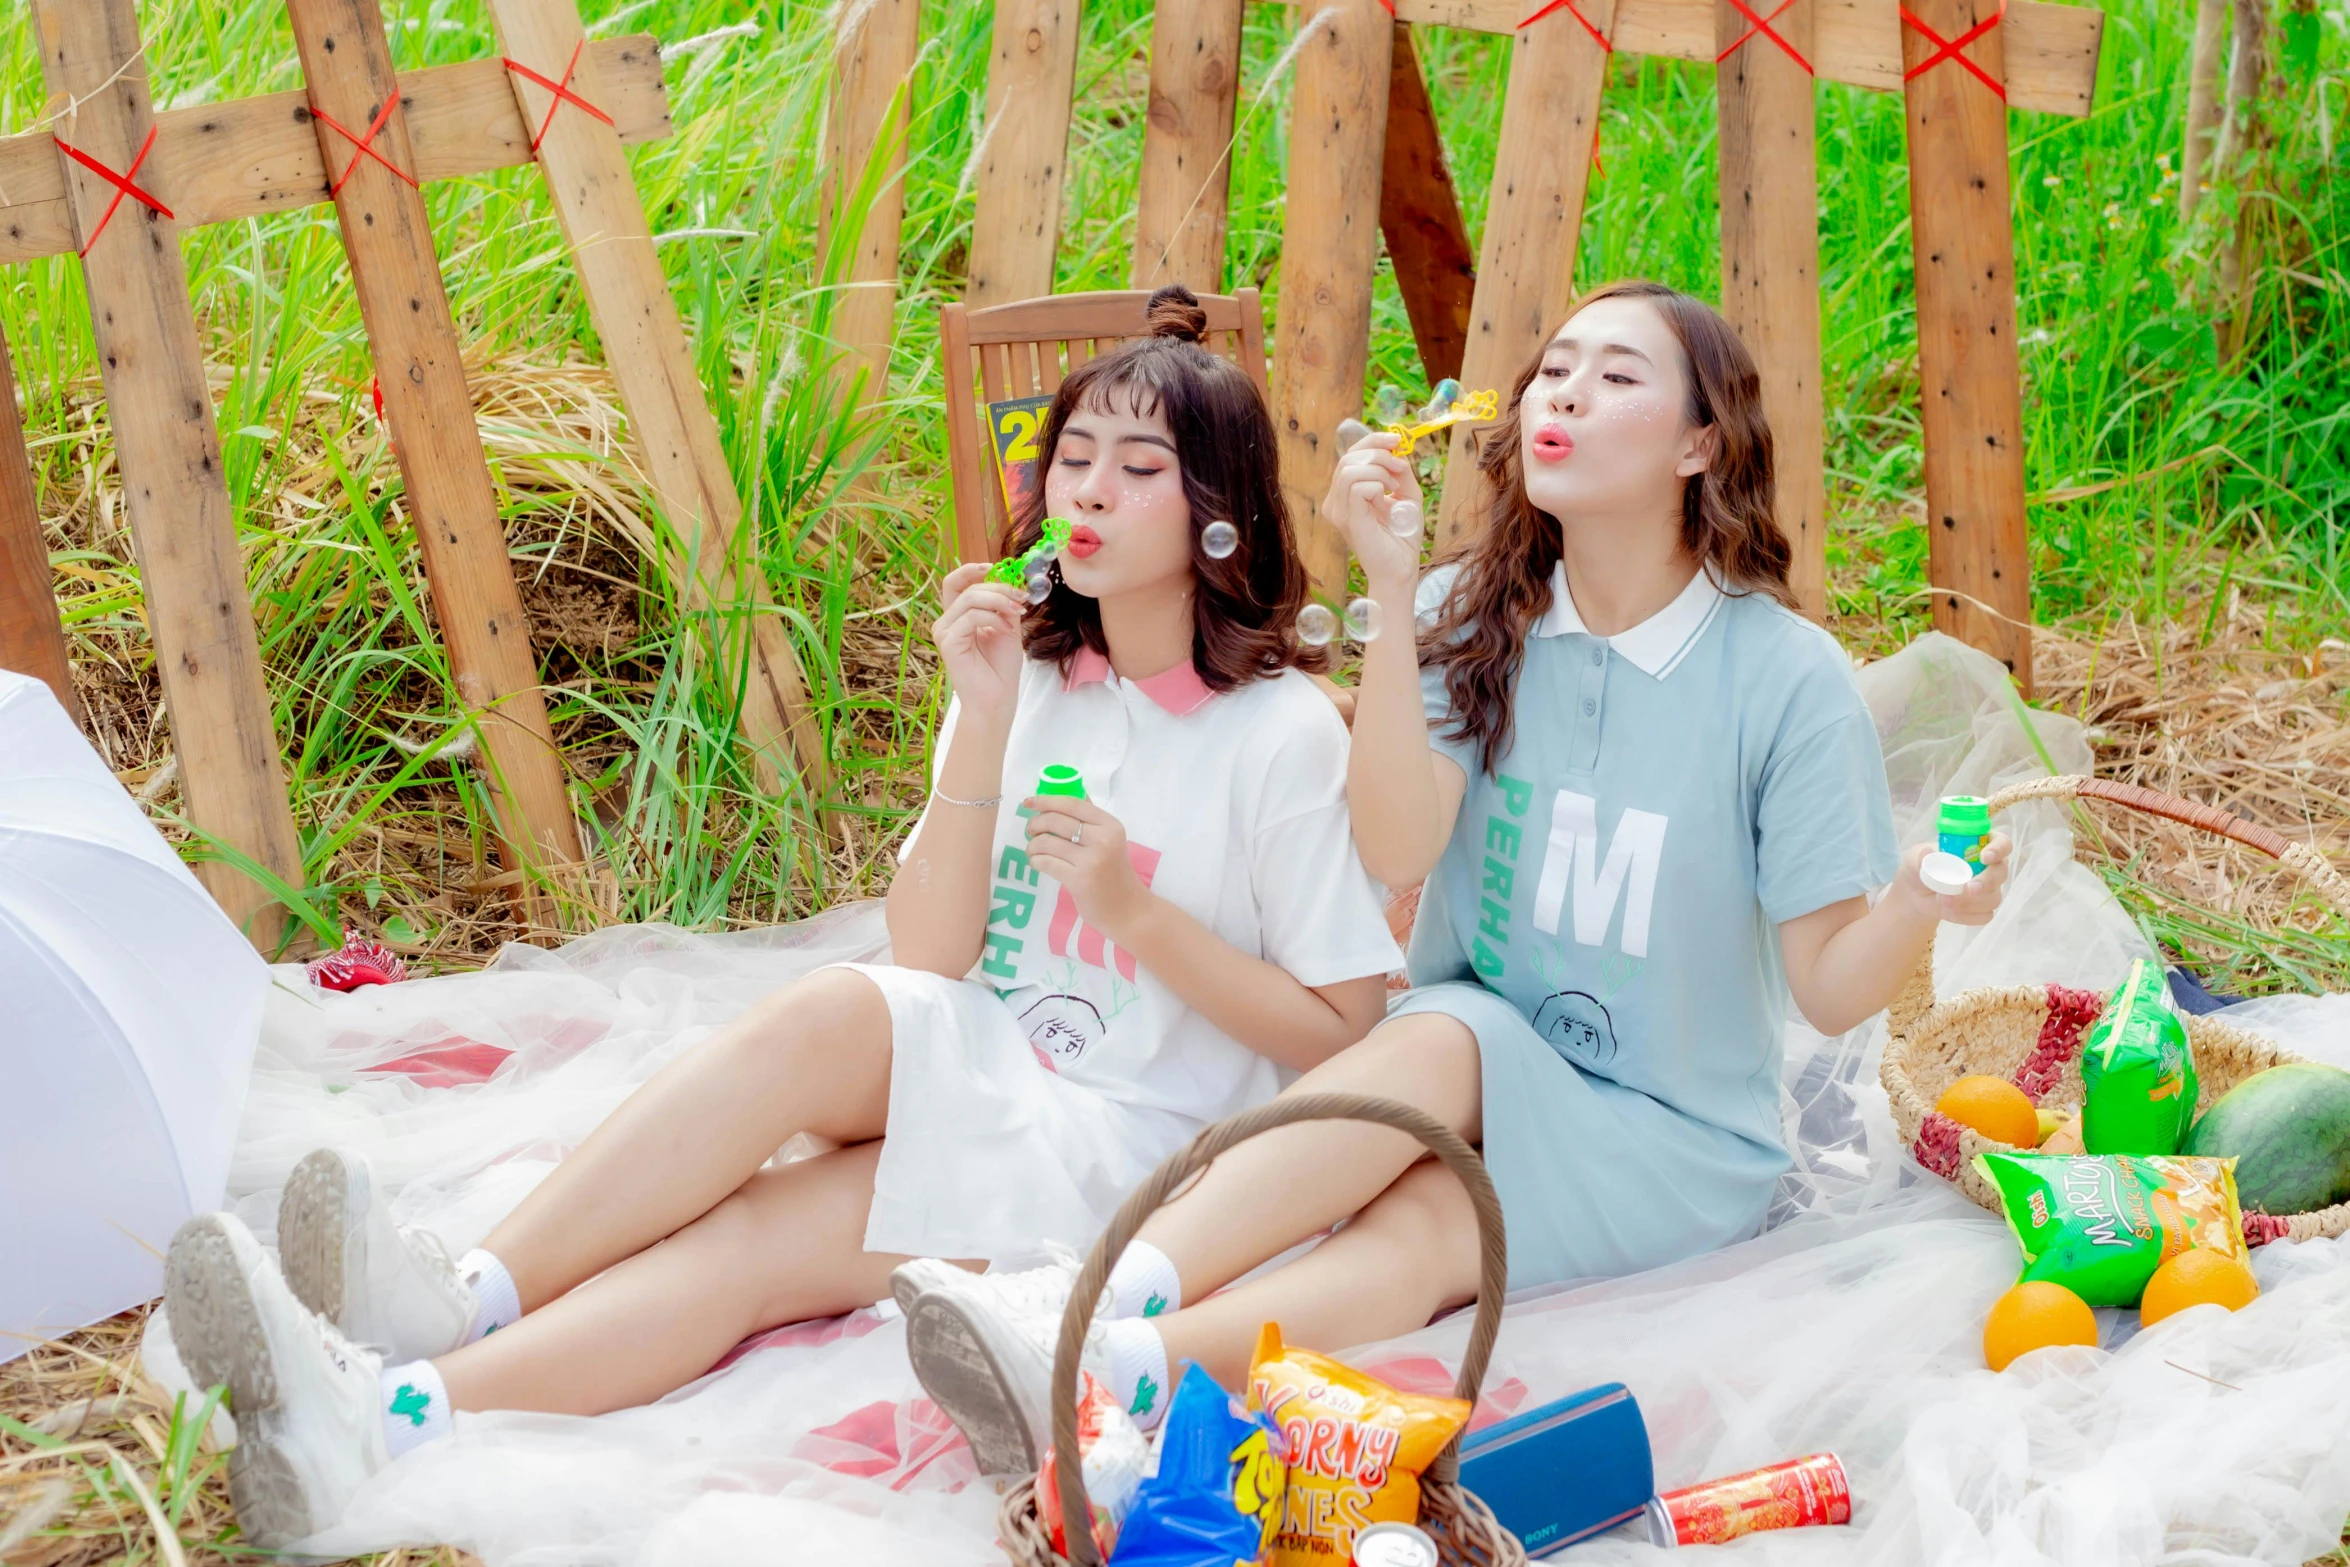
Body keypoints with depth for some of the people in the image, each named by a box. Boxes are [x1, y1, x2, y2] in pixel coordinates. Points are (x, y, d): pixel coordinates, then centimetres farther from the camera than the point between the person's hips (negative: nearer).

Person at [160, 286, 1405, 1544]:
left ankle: (400, 1414, -43)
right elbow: (927, 960, 3)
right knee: (835, 1012, -32)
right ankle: (464, 1301, -43)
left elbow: (1341, 1031, -2)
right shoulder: (1027, 678, 11)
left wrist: (1140, 911, -14)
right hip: (971, 1085, 4)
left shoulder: (1284, 733, -3)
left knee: (754, 1243, -30)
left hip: (1120, 1149, -4)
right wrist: (982, 724, -9)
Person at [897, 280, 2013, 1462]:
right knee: (1442, 1029, -32)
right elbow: (1396, 851, -16)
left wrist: (1921, 904, -30)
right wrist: (1390, 590, -21)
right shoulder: (1470, 616, 0)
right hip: (1465, 1085, 3)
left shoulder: (1790, 678, -9)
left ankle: (1119, 1362, -52)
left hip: (1671, 1144, -2)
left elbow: (1829, 988, -8)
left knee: (1418, 1233, -32)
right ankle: (1118, 1298, -51)